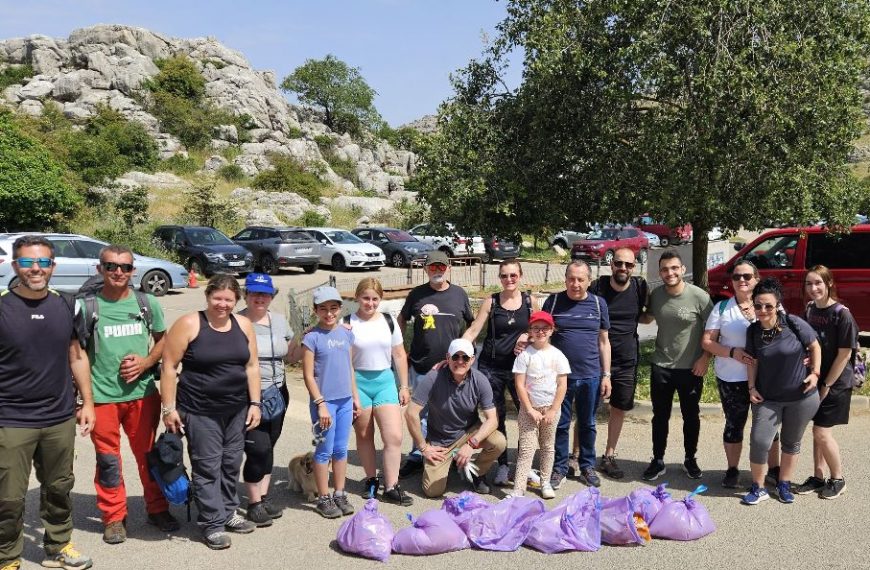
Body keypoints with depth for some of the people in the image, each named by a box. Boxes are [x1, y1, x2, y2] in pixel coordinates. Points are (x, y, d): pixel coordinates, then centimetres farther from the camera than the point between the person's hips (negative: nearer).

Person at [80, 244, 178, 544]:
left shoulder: (148, 303, 2)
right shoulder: (87, 306, -6)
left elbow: (163, 340, 11)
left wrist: (146, 362, -8)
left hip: (143, 393, 2)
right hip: (102, 396, -2)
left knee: (149, 454, 13)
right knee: (108, 459, 8)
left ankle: (157, 509, 29)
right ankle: (114, 517, 24)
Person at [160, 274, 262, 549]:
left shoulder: (244, 325, 4)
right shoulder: (189, 324, -10)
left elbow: (252, 366, 8)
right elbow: (169, 367, -9)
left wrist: (255, 403, 3)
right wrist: (169, 408, -10)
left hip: (237, 409, 5)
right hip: (200, 411, -5)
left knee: (231, 463, 14)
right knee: (208, 466, 1)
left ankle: (227, 513, 31)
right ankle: (212, 524, 14)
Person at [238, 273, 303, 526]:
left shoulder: (280, 320, 9)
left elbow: (291, 355, 16)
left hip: (277, 394, 6)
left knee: (268, 448, 13)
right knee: (258, 449, -5)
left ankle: (264, 498, 27)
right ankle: (254, 504, 11)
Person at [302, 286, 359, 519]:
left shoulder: (346, 333, 7)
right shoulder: (312, 337, -10)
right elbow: (308, 375, -11)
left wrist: (355, 397, 14)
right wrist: (320, 403, -14)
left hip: (345, 400, 5)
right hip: (324, 401, -5)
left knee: (341, 449, 13)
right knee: (325, 451, 3)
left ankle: (340, 494, 24)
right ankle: (324, 498, 16)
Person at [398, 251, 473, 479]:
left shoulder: (459, 294, 3)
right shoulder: (417, 294, 1)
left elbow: (472, 323, 14)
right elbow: (402, 320, 13)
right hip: (421, 366, 0)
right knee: (421, 412, 6)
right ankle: (416, 457, 17)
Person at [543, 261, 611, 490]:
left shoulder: (598, 303, 2)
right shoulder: (554, 301, -1)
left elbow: (604, 341, 6)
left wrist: (606, 375, 4)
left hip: (591, 376, 1)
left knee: (587, 424, 14)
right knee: (560, 424, 8)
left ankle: (587, 466, 30)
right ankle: (559, 468, 23)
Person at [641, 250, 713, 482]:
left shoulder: (699, 296, -15)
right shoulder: (656, 295, -3)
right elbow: (647, 317, 17)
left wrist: (705, 358, -10)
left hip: (691, 368, -3)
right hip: (661, 367, 3)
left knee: (691, 416, 14)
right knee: (660, 416, 12)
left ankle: (690, 460, 32)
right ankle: (658, 461, 25)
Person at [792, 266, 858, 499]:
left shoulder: (842, 314, -17)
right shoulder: (810, 310, 2)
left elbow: (844, 354, -15)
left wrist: (826, 385, -13)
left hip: (835, 383, -6)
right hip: (815, 379, 6)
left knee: (822, 432, -4)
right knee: (818, 430, 13)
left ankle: (838, 479, 15)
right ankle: (818, 477, 24)